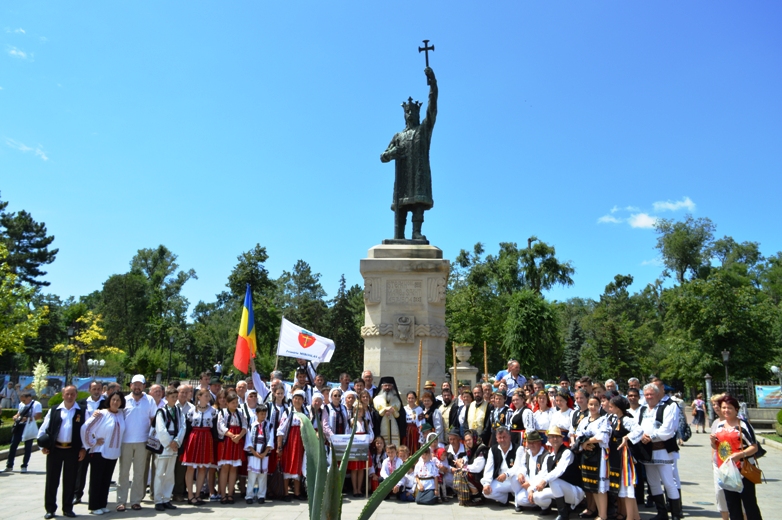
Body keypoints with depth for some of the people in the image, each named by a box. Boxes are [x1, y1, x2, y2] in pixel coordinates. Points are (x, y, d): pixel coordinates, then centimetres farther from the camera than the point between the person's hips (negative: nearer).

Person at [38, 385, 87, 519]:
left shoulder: (82, 412, 1)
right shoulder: (54, 411, 4)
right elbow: (44, 428, 6)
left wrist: (84, 449, -3)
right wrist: (42, 445, -3)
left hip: (73, 450, -1)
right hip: (54, 449, 1)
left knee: (70, 481, 7)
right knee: (52, 480, 6)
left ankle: (68, 508, 19)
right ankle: (50, 509, 18)